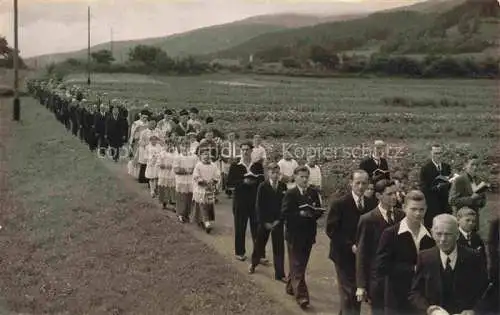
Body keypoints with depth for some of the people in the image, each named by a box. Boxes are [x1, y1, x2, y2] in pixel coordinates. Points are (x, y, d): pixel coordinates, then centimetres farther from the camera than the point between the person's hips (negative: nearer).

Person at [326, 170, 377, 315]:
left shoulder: (372, 204, 2)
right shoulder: (340, 204, -10)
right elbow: (331, 230, -11)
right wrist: (350, 246, -16)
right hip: (345, 256, -4)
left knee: (358, 292, 11)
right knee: (349, 294, -2)